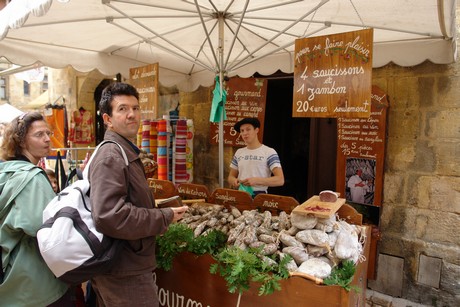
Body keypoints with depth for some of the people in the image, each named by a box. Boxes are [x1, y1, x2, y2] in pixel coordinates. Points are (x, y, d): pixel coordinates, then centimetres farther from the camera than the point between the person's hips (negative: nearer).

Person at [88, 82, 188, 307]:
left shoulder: (125, 152, 13)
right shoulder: (111, 156, -21)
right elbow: (109, 216, -32)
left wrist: (157, 213, 14)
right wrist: (165, 217, -22)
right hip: (125, 273, -10)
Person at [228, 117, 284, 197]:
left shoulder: (269, 152, -4)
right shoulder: (239, 153, 12)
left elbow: (280, 180, -10)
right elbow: (231, 176, 18)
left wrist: (256, 180, -21)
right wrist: (234, 181, -5)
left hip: (259, 196, -4)